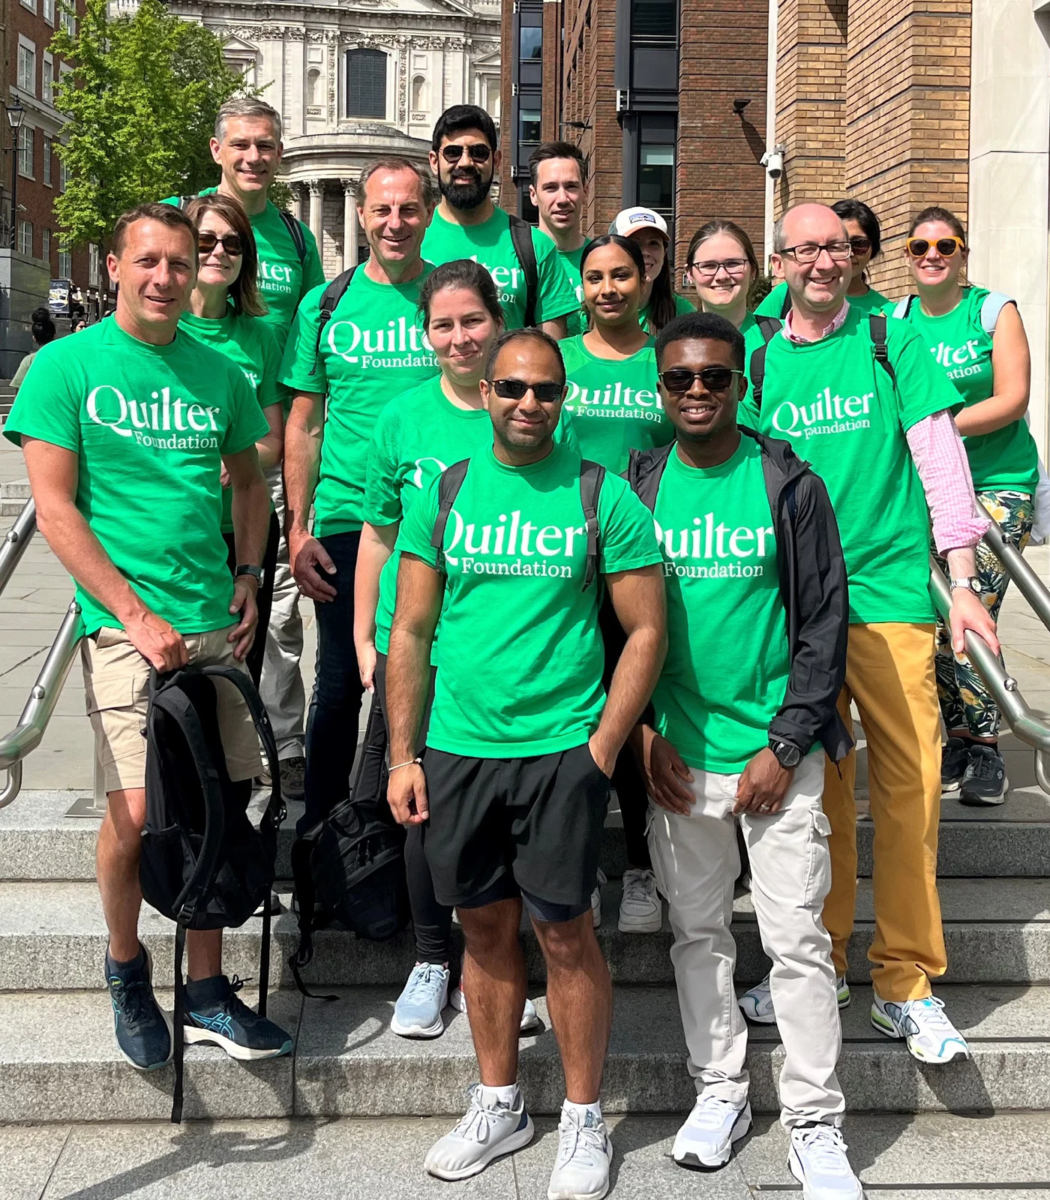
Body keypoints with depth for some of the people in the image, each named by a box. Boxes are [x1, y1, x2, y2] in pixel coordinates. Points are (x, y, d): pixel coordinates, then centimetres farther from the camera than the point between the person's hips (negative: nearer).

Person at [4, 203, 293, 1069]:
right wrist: (136, 614, -12)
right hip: (123, 622, -4)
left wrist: (249, 577, 8)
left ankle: (208, 995, 21)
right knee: (137, 811, -11)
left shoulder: (218, 372, 11)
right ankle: (125, 965, 17)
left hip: (215, 622, 4)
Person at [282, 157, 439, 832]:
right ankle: (321, 825, 24)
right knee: (340, 684, 8)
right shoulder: (326, 307, 5)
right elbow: (303, 427, 7)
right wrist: (298, 529, 0)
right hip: (346, 521, 0)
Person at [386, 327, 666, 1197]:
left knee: (566, 934, 3)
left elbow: (646, 632, -2)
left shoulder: (603, 497, -2)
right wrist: (402, 756, 2)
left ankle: (585, 1120, 21)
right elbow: (410, 632, 7)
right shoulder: (443, 495, 5)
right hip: (457, 750, 3)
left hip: (561, 752, -3)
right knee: (486, 928, 14)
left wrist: (601, 751, -8)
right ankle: (499, 1106, 31)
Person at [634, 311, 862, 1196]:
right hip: (676, 755, 3)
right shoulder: (636, 486, 3)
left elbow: (825, 625, -4)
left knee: (798, 939, 0)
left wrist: (785, 747, -9)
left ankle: (815, 1122, 13)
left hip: (776, 755, -2)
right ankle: (721, 1090, 29)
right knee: (697, 930, 12)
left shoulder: (788, 485, -4)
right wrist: (640, 730, -2)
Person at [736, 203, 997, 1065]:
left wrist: (962, 580, -7)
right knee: (814, 785, 7)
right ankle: (820, 963, 21)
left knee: (909, 784, -3)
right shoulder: (759, 364, 10)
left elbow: (940, 455, 0)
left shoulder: (893, 343, 4)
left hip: (889, 591, -2)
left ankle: (906, 983, 8)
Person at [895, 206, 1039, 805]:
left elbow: (1011, 400, -8)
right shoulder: (896, 321, 8)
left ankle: (986, 748, 3)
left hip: (998, 484, -3)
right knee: (931, 618, -2)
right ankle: (959, 735, 16)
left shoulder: (994, 310, 0)